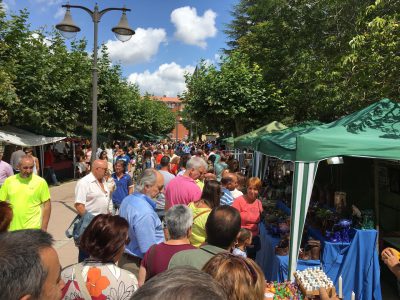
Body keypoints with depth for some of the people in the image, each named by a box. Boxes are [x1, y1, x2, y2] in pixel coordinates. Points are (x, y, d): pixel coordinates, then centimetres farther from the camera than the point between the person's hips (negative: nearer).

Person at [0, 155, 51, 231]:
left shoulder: (40, 182, -8)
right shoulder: (9, 181, 0)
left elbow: (47, 204, -5)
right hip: (12, 228, 3)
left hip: (33, 228, -3)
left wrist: (44, 227, -7)